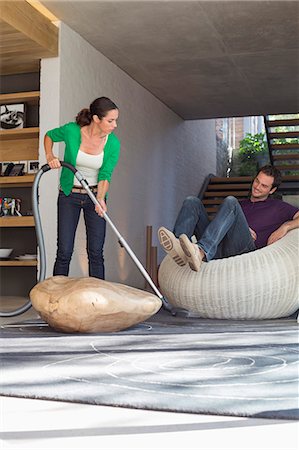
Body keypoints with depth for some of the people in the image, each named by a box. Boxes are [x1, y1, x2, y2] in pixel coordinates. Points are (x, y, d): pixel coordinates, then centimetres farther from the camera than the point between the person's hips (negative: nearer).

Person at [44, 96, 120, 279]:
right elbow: (49, 136, 4)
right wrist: (50, 156, -13)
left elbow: (105, 175, -13)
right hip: (69, 196, -1)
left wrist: (100, 198, -30)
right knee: (64, 252, -1)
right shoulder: (71, 131, -17)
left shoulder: (113, 144, -13)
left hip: (95, 196, 1)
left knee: (96, 253, 2)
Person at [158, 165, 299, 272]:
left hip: (245, 248, -4)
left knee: (230, 202, -26)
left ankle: (201, 251, -50)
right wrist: (240, 227, 2)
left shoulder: (277, 207, 24)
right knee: (192, 202, -9)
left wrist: (285, 226, -3)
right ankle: (179, 247, -40)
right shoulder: (241, 204, 37)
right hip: (217, 250, 5)